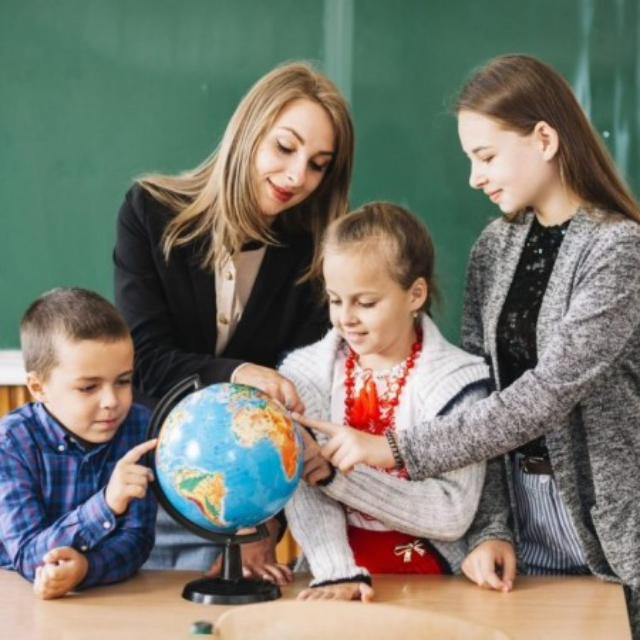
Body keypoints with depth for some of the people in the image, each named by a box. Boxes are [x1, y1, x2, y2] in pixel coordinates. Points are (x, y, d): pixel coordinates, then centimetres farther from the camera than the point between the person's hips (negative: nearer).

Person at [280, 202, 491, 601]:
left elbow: (454, 514, -12)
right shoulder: (306, 373, 4)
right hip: (332, 574, 1)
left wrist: (337, 470, -18)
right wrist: (338, 572, -25)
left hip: (429, 579, -1)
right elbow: (302, 491, -8)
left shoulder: (456, 380, -3)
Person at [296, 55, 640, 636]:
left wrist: (395, 449, -24)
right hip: (519, 525, 5)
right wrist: (490, 527, -8)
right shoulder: (494, 248, 5)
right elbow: (477, 393, 3)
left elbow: (548, 393, -23)